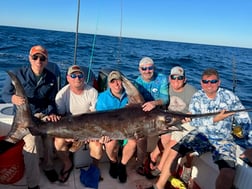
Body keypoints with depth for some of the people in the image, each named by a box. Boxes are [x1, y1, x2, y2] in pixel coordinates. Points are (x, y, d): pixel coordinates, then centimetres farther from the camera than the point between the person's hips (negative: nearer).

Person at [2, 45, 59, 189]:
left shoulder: (51, 78, -2)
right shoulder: (19, 74, -10)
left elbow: (52, 100, 2)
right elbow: (5, 94, -5)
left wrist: (52, 113, -17)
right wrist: (13, 98, -28)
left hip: (43, 113, 3)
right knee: (31, 141, -25)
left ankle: (48, 166, 7)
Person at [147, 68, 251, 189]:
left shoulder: (229, 96, -3)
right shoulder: (196, 97, 0)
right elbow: (193, 121, -8)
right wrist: (214, 119, -21)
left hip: (223, 139, -1)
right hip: (201, 135, 2)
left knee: (228, 171, -28)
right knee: (175, 151, -17)